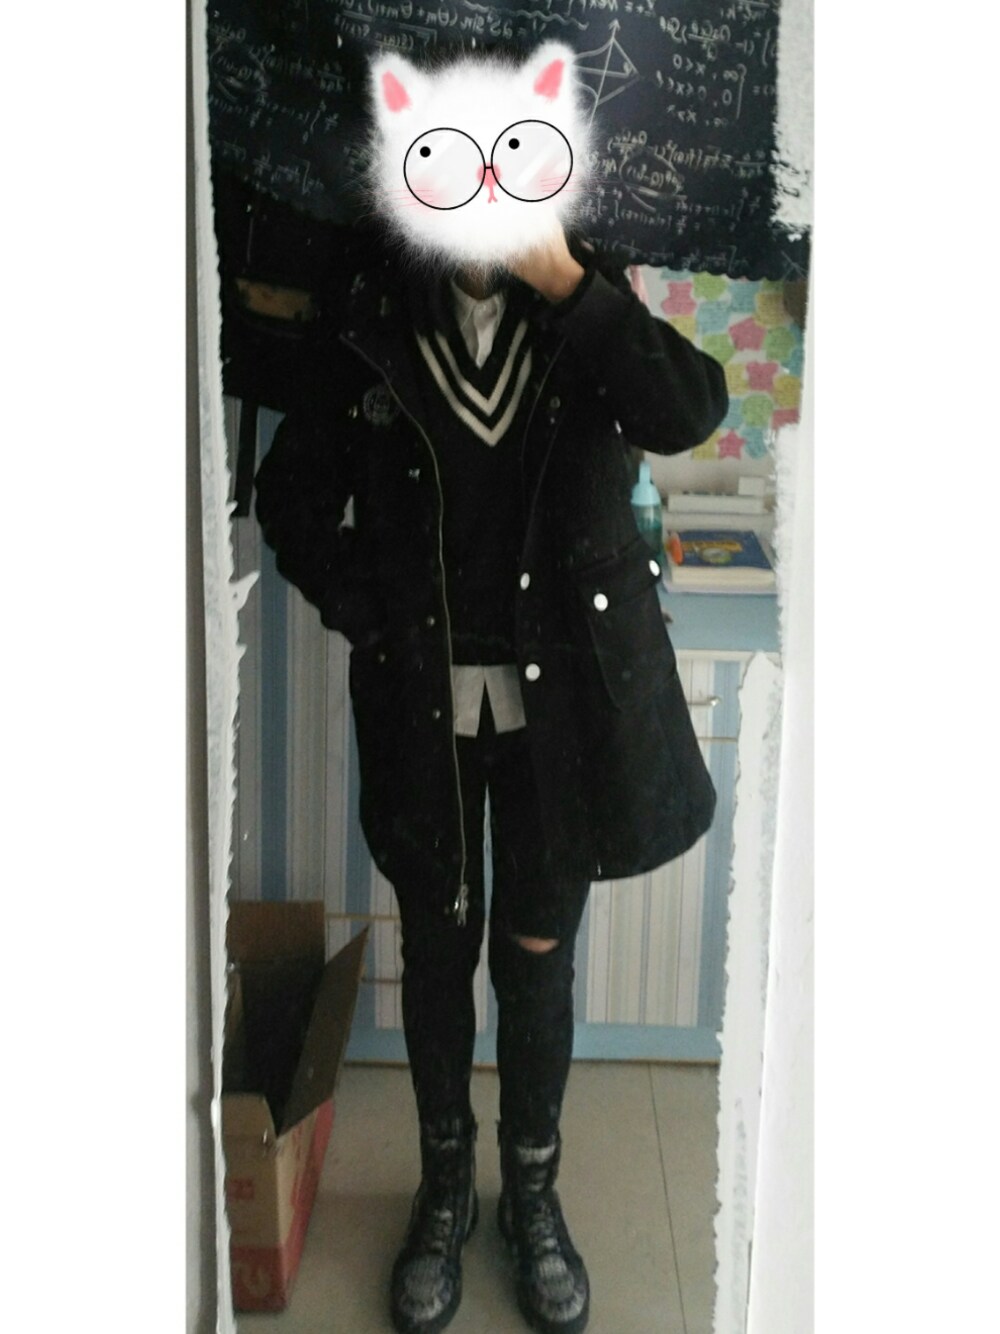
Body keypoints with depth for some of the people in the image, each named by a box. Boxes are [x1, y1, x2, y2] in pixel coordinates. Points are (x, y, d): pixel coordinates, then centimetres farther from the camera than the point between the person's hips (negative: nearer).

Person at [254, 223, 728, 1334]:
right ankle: (445, 1188, 34)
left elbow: (689, 413, -21)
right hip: (422, 701, 1)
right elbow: (290, 494, 7)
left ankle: (533, 1194, 31)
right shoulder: (374, 333, -1)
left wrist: (568, 285, -25)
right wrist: (364, 614, -4)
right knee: (438, 949, 13)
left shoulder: (586, 314, -1)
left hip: (561, 699, 0)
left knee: (536, 953, 9)